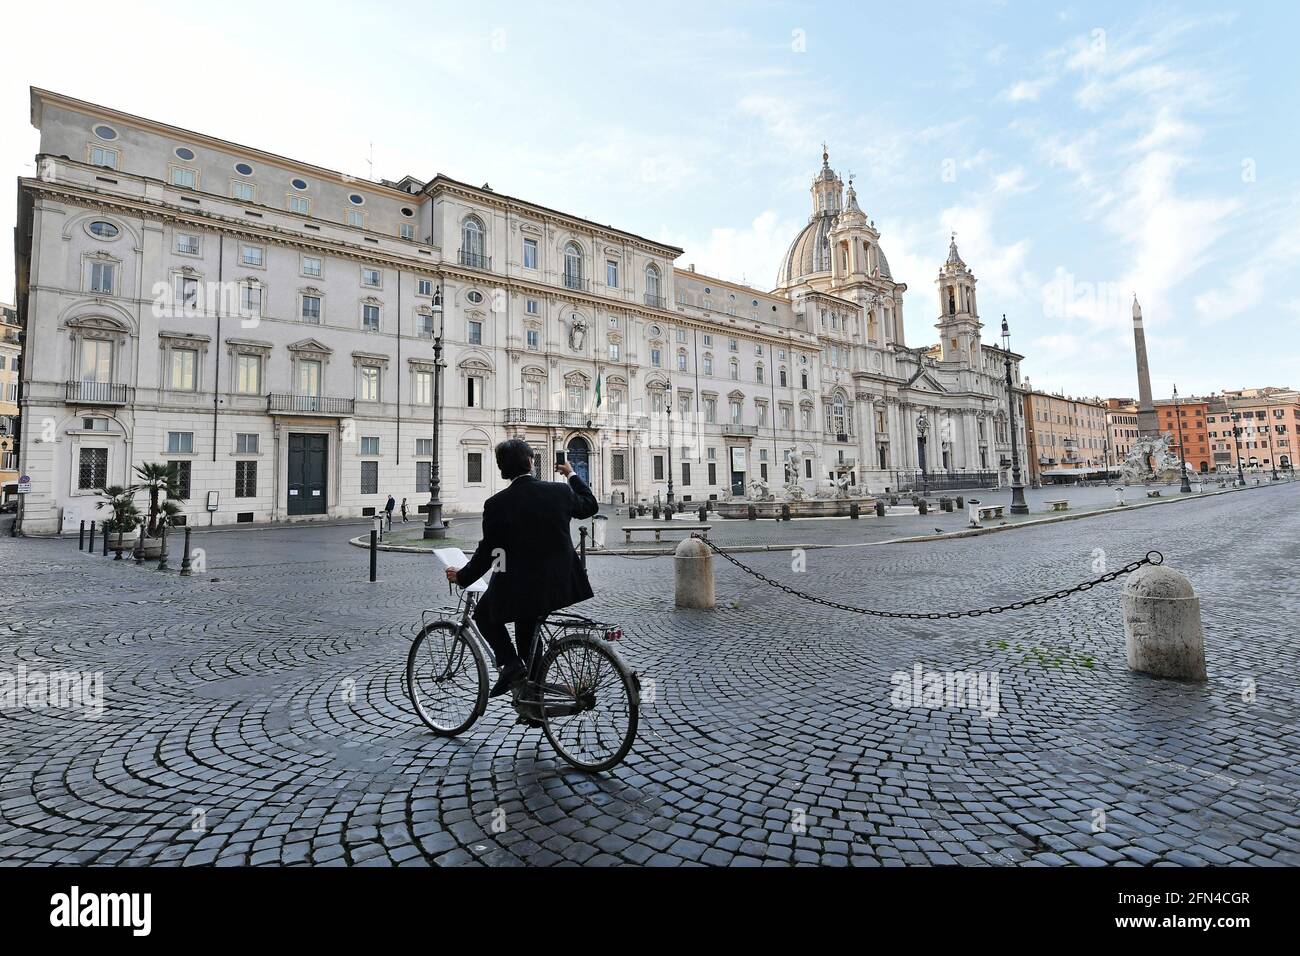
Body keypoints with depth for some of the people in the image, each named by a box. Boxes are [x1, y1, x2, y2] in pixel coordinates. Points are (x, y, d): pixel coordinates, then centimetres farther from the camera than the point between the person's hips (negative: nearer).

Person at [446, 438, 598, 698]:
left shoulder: (496, 504, -12)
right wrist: (572, 475, 26)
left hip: (518, 586, -4)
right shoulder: (560, 491, -6)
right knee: (526, 620, 30)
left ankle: (510, 663, 4)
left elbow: (487, 553, -6)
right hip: (561, 584, 4)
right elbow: (590, 506, 14)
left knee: (484, 613, 23)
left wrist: (461, 577, 11)